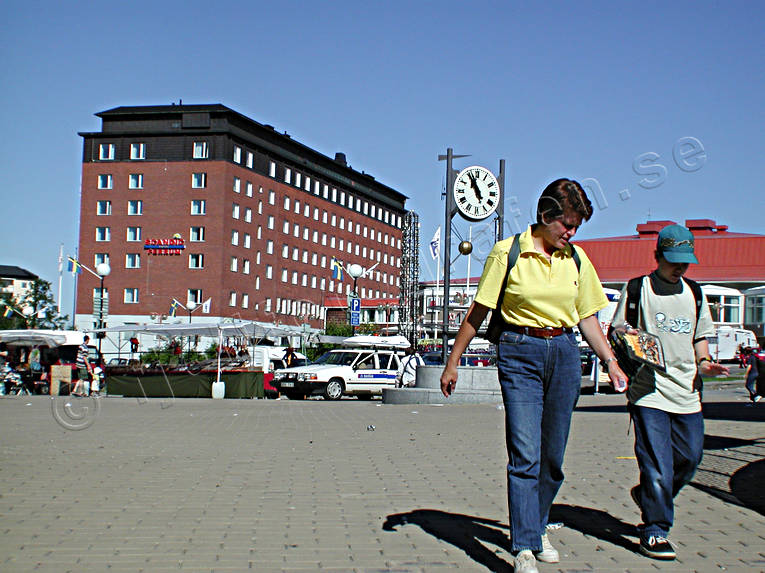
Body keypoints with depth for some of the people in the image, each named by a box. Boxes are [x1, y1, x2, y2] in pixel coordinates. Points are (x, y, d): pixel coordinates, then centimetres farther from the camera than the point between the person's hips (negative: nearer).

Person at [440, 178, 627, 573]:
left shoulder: (576, 259, 8)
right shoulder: (508, 253, -4)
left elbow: (587, 317, 16)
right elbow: (478, 312, 0)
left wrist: (611, 362, 8)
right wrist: (453, 362, 2)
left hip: (564, 354, 4)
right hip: (520, 352, -4)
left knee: (553, 456, 9)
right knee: (525, 455, -12)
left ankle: (537, 530, 28)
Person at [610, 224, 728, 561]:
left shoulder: (695, 293, 17)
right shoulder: (638, 288, 2)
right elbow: (616, 330, 2)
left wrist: (704, 362, 6)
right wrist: (628, 338, -20)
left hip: (687, 393, 5)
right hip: (648, 391, -5)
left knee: (690, 458, 7)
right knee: (657, 465, -8)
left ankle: (648, 495, 32)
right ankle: (655, 531, 1)